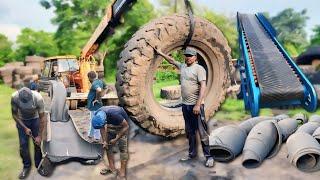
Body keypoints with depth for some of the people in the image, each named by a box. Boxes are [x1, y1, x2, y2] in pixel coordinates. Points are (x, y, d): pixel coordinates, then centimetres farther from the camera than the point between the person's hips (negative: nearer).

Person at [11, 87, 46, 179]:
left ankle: (39, 165, 16)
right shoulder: (14, 97, -32)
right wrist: (25, 128, -19)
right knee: (23, 144, -1)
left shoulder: (38, 98, -35)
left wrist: (39, 136, -22)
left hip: (35, 119, -1)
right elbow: (14, 114, -14)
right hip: (22, 120, 1)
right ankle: (26, 166, 17)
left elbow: (42, 118, -25)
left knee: (38, 143, -2)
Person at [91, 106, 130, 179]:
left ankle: (122, 172, -3)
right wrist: (104, 141, -10)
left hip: (121, 126, -6)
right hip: (111, 125, 6)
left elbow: (126, 126, -26)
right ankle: (112, 167, 21)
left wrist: (116, 139, -21)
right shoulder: (97, 115, -24)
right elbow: (102, 128, -5)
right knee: (108, 146, 6)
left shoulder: (115, 114, -42)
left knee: (123, 148, -9)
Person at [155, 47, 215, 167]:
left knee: (201, 131, -3)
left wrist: (198, 105, -23)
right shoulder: (182, 66, 12)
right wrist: (160, 53, 30)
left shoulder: (199, 68, -9)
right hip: (185, 104, 7)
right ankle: (192, 153, 27)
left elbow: (203, 87, -17)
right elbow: (172, 60, 30)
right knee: (189, 131, 15)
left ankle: (208, 156, 6)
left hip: (196, 105, -7)